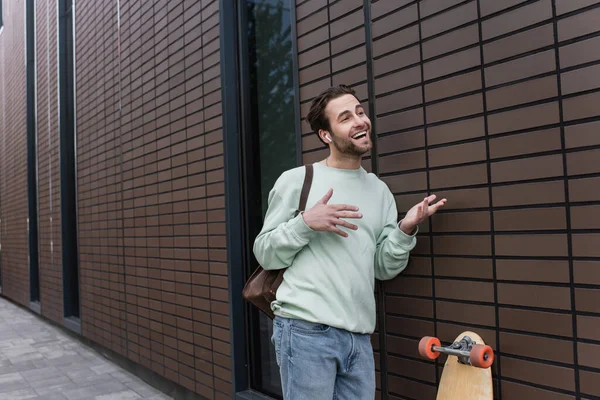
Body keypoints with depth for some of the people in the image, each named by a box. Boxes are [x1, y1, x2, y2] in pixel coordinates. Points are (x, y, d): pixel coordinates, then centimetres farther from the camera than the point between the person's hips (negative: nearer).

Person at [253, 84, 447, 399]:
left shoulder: (379, 190, 12)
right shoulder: (296, 180, -1)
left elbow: (384, 268, 9)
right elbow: (264, 254, -2)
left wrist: (406, 230, -7)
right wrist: (306, 223, -16)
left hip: (359, 336, 5)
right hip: (305, 330, -4)